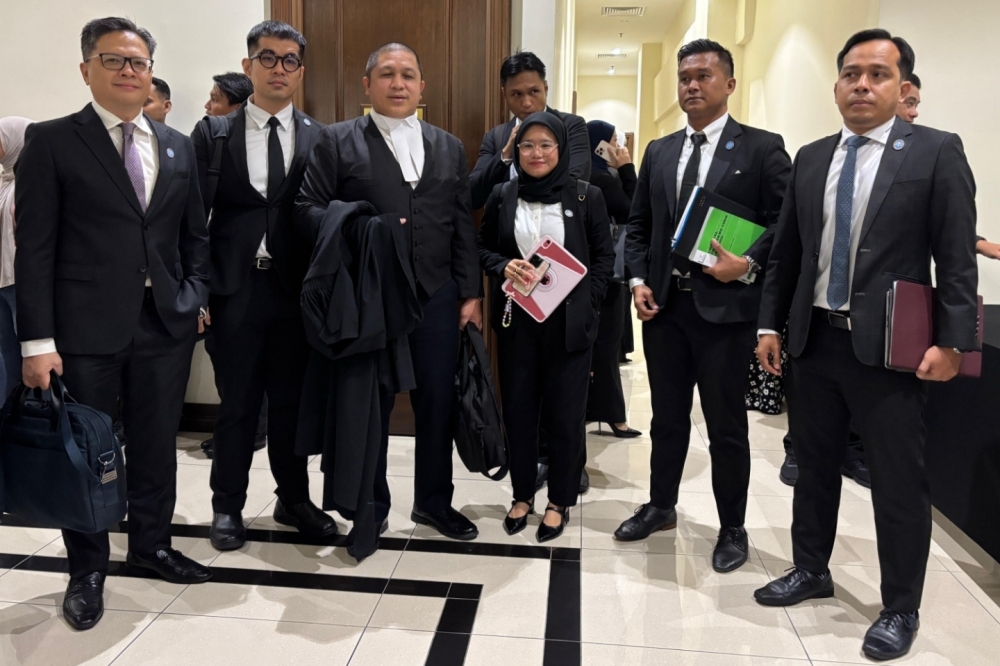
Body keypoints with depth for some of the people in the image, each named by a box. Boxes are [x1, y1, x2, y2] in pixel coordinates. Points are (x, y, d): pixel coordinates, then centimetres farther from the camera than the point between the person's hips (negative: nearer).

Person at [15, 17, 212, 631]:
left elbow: (195, 235, 15)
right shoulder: (52, 141, -2)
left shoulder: (178, 146, 11)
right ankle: (88, 570, 27)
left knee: (158, 444, 14)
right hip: (86, 327, -3)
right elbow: (35, 247, -6)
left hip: (167, 323, 4)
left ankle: (152, 543, 34)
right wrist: (37, 340, -11)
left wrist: (196, 297, 1)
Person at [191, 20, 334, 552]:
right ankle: (227, 507, 25)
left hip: (296, 290, 1)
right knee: (238, 403, 9)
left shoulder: (319, 139, 4)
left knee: (293, 399, 11)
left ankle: (293, 499, 28)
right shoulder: (212, 134, 3)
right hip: (235, 289, -1)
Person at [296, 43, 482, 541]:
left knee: (438, 402, 8)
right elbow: (307, 209, -2)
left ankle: (433, 502, 26)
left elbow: (463, 227, 10)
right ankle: (371, 507, 25)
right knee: (370, 403, 7)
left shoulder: (449, 147, 14)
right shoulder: (337, 141, 4)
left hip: (436, 295, 3)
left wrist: (470, 294, 5)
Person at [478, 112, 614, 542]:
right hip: (516, 319, 2)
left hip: (568, 322, -2)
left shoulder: (587, 196, -1)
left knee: (564, 412, 4)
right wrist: (503, 266, -11)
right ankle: (522, 495, 27)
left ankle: (559, 501, 21)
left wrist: (585, 303, -9)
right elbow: (482, 248, 10)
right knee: (518, 408, 9)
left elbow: (604, 256, 2)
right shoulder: (502, 196, 5)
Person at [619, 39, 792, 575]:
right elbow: (638, 224, 14)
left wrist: (749, 264, -19)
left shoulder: (761, 147, -2)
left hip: (725, 305, -4)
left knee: (727, 425, 6)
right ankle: (660, 507, 35)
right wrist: (638, 280, 2)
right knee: (667, 418, 17)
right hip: (664, 304, 5)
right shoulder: (658, 152, 12)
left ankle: (732, 528, 23)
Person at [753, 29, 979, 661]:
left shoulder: (937, 152, -4)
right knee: (814, 466, 16)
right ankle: (811, 570, 35)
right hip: (815, 339, 5)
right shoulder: (811, 157, 10)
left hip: (889, 346, -4)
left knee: (899, 482, 4)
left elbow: (957, 257, -7)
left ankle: (901, 609, 22)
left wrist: (952, 341, -13)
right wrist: (771, 324, 8)